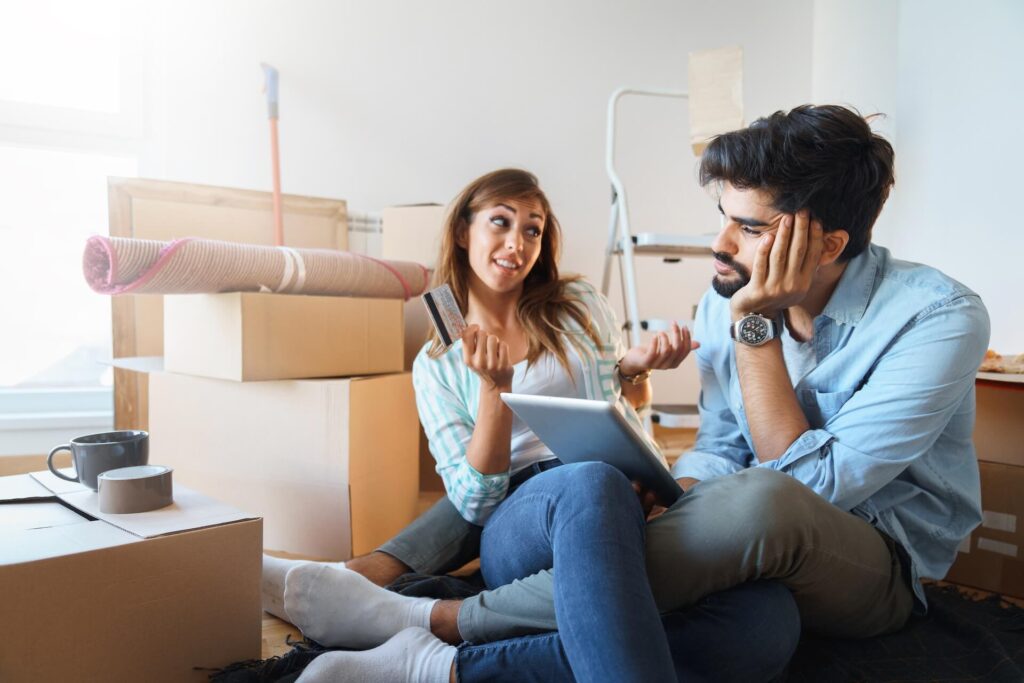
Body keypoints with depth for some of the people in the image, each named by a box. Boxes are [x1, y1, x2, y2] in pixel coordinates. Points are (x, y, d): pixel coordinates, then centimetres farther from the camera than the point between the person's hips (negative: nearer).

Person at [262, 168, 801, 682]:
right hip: (516, 532, -3)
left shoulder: (582, 310, 15)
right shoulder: (436, 364, 13)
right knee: (591, 483, -41)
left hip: (624, 518, 3)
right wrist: (494, 388, -11)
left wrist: (633, 369, 2)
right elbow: (475, 501, 2)